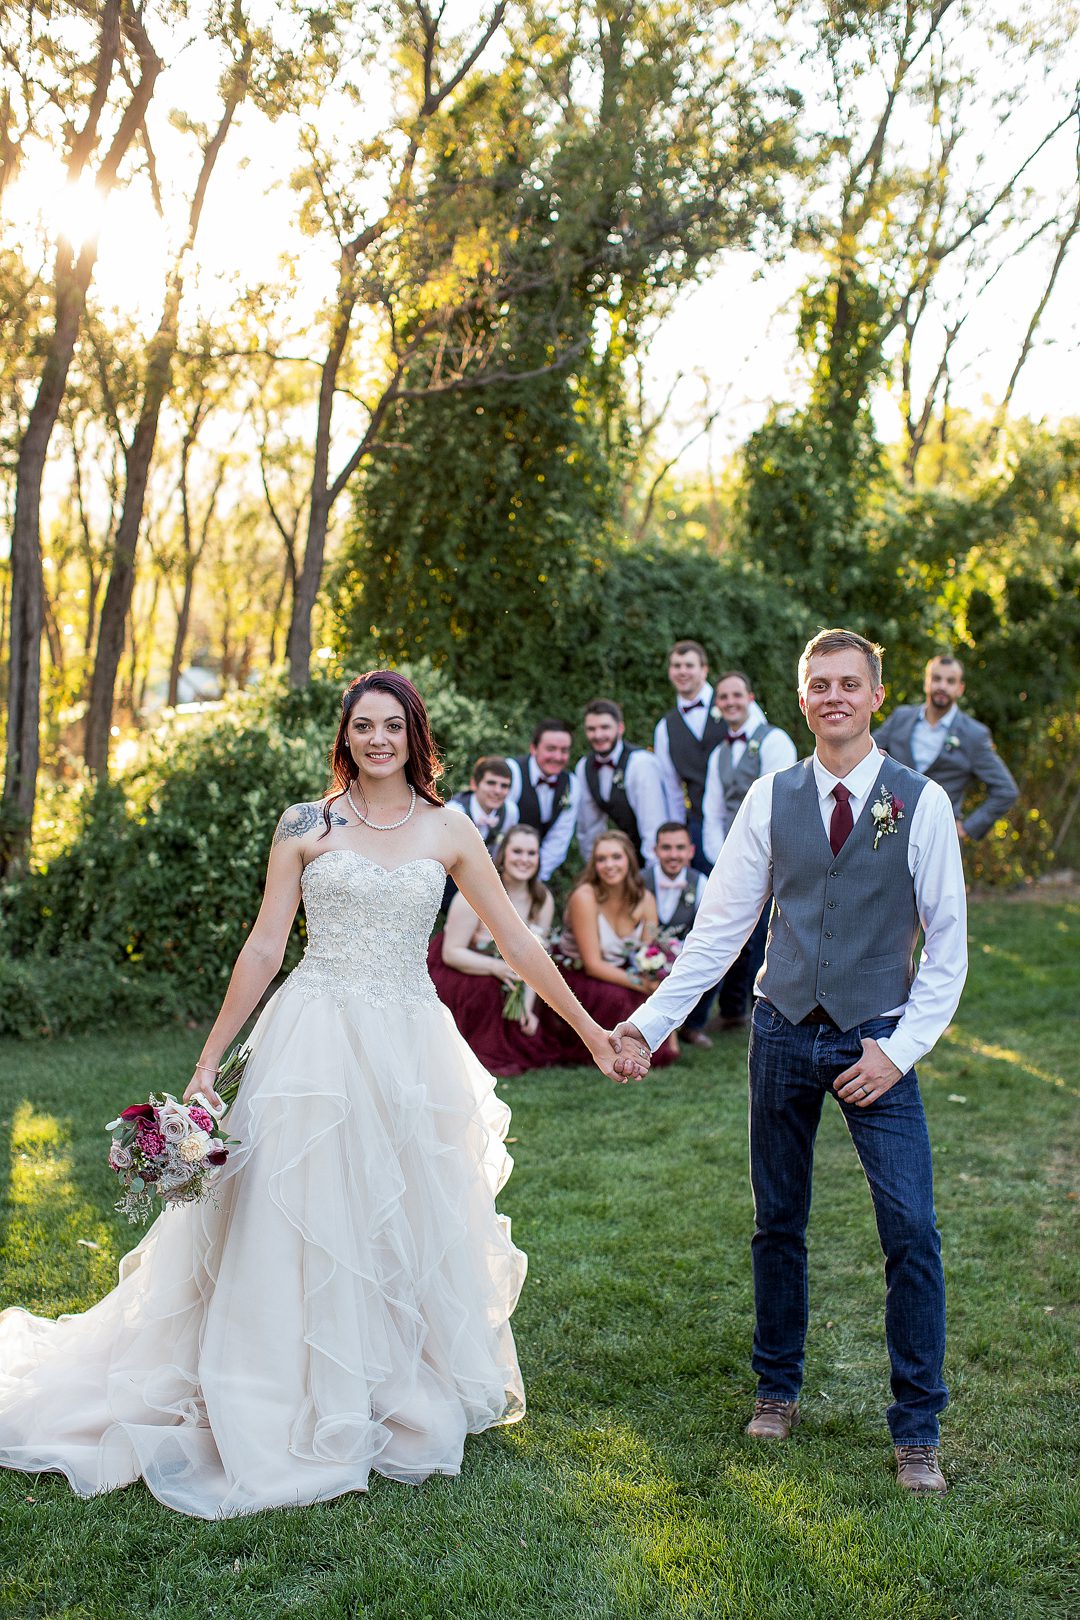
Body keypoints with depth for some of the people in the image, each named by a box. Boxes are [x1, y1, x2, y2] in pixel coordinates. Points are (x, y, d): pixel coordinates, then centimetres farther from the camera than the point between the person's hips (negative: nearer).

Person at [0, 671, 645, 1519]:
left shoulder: (448, 830, 5)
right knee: (302, 1226, 1)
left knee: (410, 1227, 9)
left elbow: (517, 941, 8)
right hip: (316, 1043, -2)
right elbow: (264, 947, 1)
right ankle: (301, 1417, 15)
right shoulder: (306, 827, 1)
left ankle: (406, 1403, 27)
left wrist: (590, 1029, 8)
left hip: (411, 1050, 2)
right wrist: (209, 1060, 0)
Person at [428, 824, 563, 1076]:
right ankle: (480, 1054, -15)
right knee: (485, 987, -34)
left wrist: (527, 1007, -17)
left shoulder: (543, 900, -6)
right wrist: (495, 967, -36)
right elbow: (451, 953, -22)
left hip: (503, 973, 5)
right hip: (451, 969, -5)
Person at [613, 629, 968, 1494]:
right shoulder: (771, 798, 2)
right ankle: (777, 1391, 30)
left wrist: (900, 1049, -10)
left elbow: (948, 939, -3)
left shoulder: (922, 801, -4)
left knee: (911, 1231, -7)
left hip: (875, 1040, -2)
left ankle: (917, 1431, 8)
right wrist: (650, 1020, -2)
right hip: (784, 1032, 2)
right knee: (778, 1223, 12)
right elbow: (720, 926, 4)